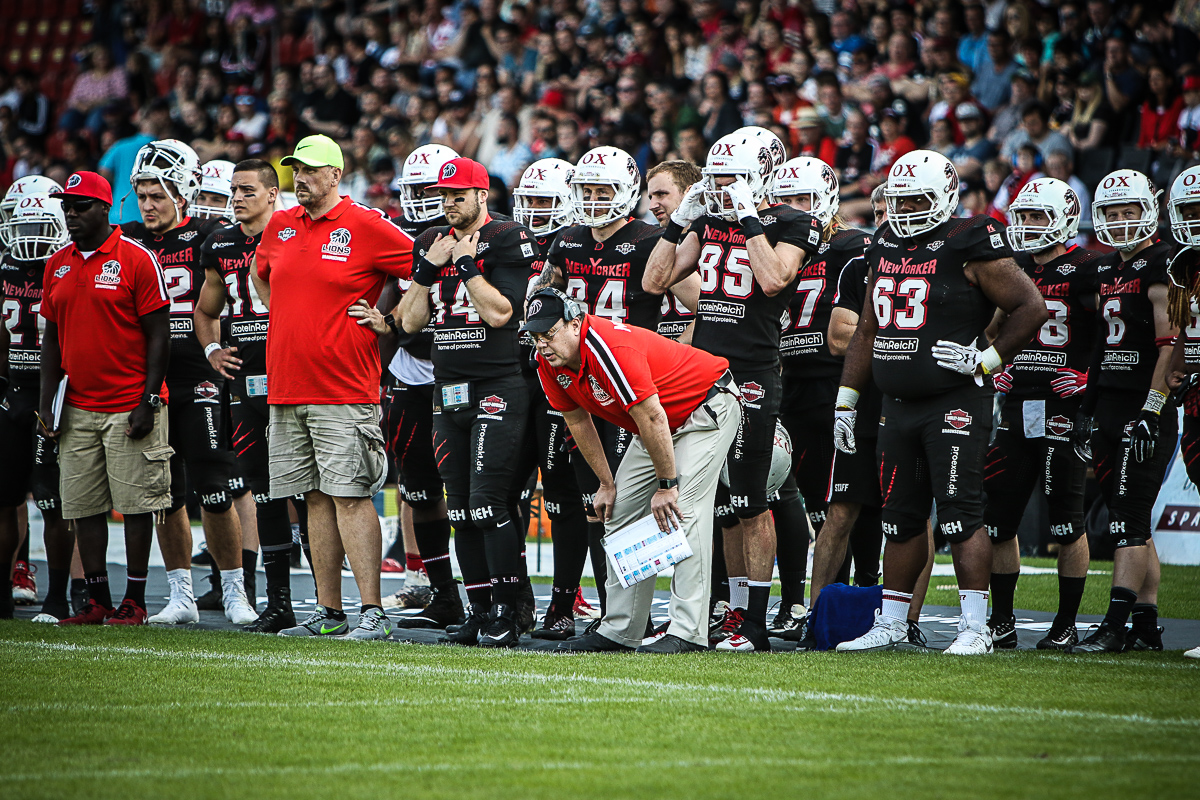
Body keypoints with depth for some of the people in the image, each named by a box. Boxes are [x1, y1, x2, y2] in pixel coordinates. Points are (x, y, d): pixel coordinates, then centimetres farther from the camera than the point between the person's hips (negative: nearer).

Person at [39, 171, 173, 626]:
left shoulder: (135, 260, -7)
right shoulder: (57, 265, 11)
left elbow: (158, 336, -7)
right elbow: (52, 338, 16)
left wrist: (149, 401, -12)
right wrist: (47, 403, 9)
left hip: (129, 408, -6)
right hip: (78, 410, 6)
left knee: (135, 504, -2)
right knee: (84, 507, 6)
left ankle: (134, 602, 3)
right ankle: (98, 601, 14)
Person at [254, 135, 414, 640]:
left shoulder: (366, 227, -6)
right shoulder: (279, 228, 13)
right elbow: (259, 274, 33)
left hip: (344, 391, -6)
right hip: (285, 387, 6)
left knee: (350, 498, -10)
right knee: (317, 501, 9)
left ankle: (372, 613, -10)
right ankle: (328, 612, 13)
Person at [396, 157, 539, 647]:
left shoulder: (507, 241, -5)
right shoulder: (433, 243, 14)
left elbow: (499, 312, -15)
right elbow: (410, 322, 11)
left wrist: (466, 262, -13)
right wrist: (428, 269, -1)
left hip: (497, 387, -7)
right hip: (448, 388, 7)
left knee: (489, 504, -12)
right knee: (461, 509, 7)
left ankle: (506, 614, -7)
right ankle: (479, 610, 13)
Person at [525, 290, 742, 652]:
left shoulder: (610, 348, -35)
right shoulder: (550, 364, -9)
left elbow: (651, 418, -31)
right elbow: (578, 421, 6)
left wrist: (666, 484, -24)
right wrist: (606, 483, 5)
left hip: (708, 408, -9)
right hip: (658, 423, 10)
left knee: (681, 511, -21)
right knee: (621, 512, 6)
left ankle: (687, 632, -23)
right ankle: (620, 631, 10)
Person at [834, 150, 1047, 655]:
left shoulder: (968, 249, -8)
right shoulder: (886, 249, 13)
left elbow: (1032, 307, -7)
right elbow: (868, 331, 22)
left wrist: (987, 359, -12)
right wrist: (846, 399, 20)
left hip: (954, 403, -7)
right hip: (898, 405, 7)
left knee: (961, 514, -9)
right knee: (901, 518, 12)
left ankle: (975, 627, -6)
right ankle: (891, 623, 19)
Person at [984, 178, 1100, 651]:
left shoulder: (1085, 270, -7)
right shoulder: (1013, 269, 13)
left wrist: (1092, 377, -14)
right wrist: (995, 367, 14)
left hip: (1063, 406, -6)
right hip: (1017, 403, 6)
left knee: (1067, 522, -1)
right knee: (996, 518, 5)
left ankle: (1066, 626, 7)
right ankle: (1001, 623, 14)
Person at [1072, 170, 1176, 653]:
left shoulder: (1161, 267, -9)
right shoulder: (1107, 270, 17)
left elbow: (1170, 345, -14)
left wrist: (1150, 412, -19)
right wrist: (1087, 409, 18)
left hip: (1145, 408, -8)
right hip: (1109, 405, 9)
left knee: (1129, 520, -10)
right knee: (1130, 522, 8)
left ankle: (1115, 626, -13)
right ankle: (1146, 627, 12)